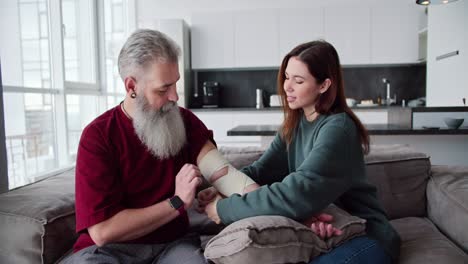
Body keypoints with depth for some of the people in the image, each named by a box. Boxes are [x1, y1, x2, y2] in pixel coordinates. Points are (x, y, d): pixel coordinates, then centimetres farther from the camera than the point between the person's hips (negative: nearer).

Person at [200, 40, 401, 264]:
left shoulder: (337, 128, -23)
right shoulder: (294, 123, 3)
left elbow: (296, 195, -32)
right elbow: (262, 169, -5)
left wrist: (225, 209, -25)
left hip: (365, 237, -6)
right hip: (322, 230, 7)